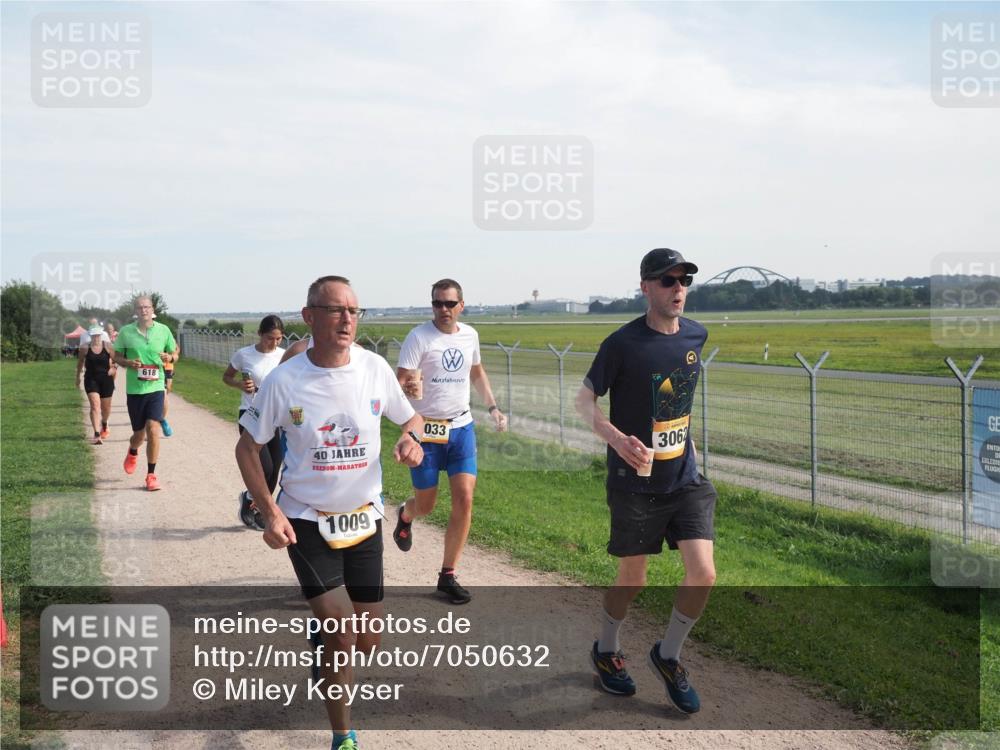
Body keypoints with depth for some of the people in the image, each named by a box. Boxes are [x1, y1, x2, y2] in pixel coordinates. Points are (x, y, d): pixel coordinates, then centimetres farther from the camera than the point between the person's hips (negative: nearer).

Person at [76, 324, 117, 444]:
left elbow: (116, 360, 7)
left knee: (105, 407, 15)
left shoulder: (108, 346, -2)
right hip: (91, 379, -1)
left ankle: (104, 425, 48)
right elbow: (80, 362, 13)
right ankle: (97, 434, -19)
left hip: (106, 379, 1)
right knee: (95, 405, -15)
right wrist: (78, 377, 19)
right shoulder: (85, 348, -2)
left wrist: (114, 368, -12)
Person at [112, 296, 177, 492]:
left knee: (153, 429, -15)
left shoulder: (163, 330, 1)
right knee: (139, 434, 10)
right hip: (134, 389, 1)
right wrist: (128, 362, -14)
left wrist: (169, 357, -11)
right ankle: (133, 452, 48)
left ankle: (151, 475, -2)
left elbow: (174, 353, 12)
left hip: (155, 387, 0)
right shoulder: (125, 332, 0)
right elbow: (117, 357, 8)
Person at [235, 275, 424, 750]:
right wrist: (270, 512, -13)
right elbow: (248, 447, -3)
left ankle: (324, 636, 46)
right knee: (342, 634, -12)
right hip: (305, 520, -3)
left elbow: (411, 417, 9)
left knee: (367, 640, 9)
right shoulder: (284, 381, -14)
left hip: (363, 517, 3)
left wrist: (411, 438, -16)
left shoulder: (375, 369, -8)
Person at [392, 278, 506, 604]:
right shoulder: (419, 337, -13)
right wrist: (408, 388, -40)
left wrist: (493, 407, 12)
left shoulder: (470, 335, 4)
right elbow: (399, 383, -17)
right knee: (425, 504, 8)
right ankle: (405, 516, 48)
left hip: (462, 427, 4)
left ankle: (447, 576, 7)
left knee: (464, 499, -6)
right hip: (426, 429, -4)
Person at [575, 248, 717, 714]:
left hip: (685, 478, 4)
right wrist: (617, 438, -26)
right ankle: (605, 651, 37)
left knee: (703, 575, -6)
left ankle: (667, 656, 20)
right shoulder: (623, 343, -15)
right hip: (635, 482, -4)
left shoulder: (696, 335, 2)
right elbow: (584, 400, -9)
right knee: (632, 580, 8)